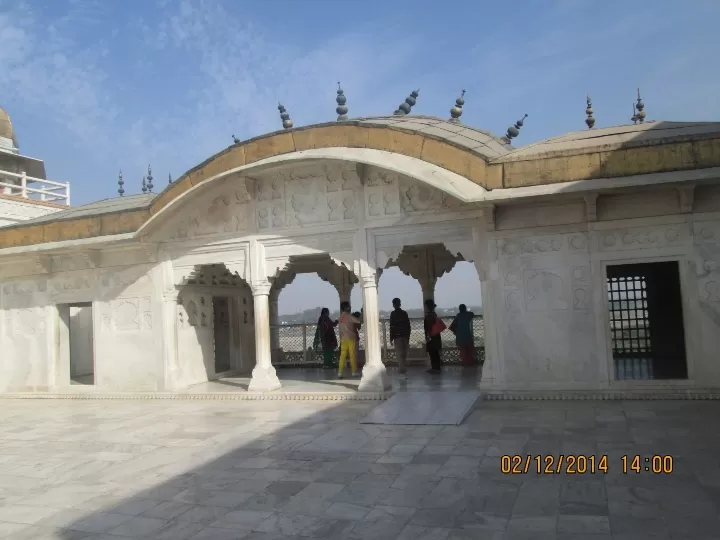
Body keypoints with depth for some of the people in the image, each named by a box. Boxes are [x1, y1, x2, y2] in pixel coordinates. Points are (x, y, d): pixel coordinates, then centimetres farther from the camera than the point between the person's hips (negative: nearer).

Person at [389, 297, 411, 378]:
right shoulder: (404, 313, 9)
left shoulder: (393, 313, -5)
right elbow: (408, 326, 10)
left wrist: (391, 338, -6)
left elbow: (392, 327, -10)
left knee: (399, 355, -4)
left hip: (397, 336, -5)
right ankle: (402, 370, 20)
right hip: (405, 336, 5)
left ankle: (403, 372, -9)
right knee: (404, 354, 12)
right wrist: (408, 337, 17)